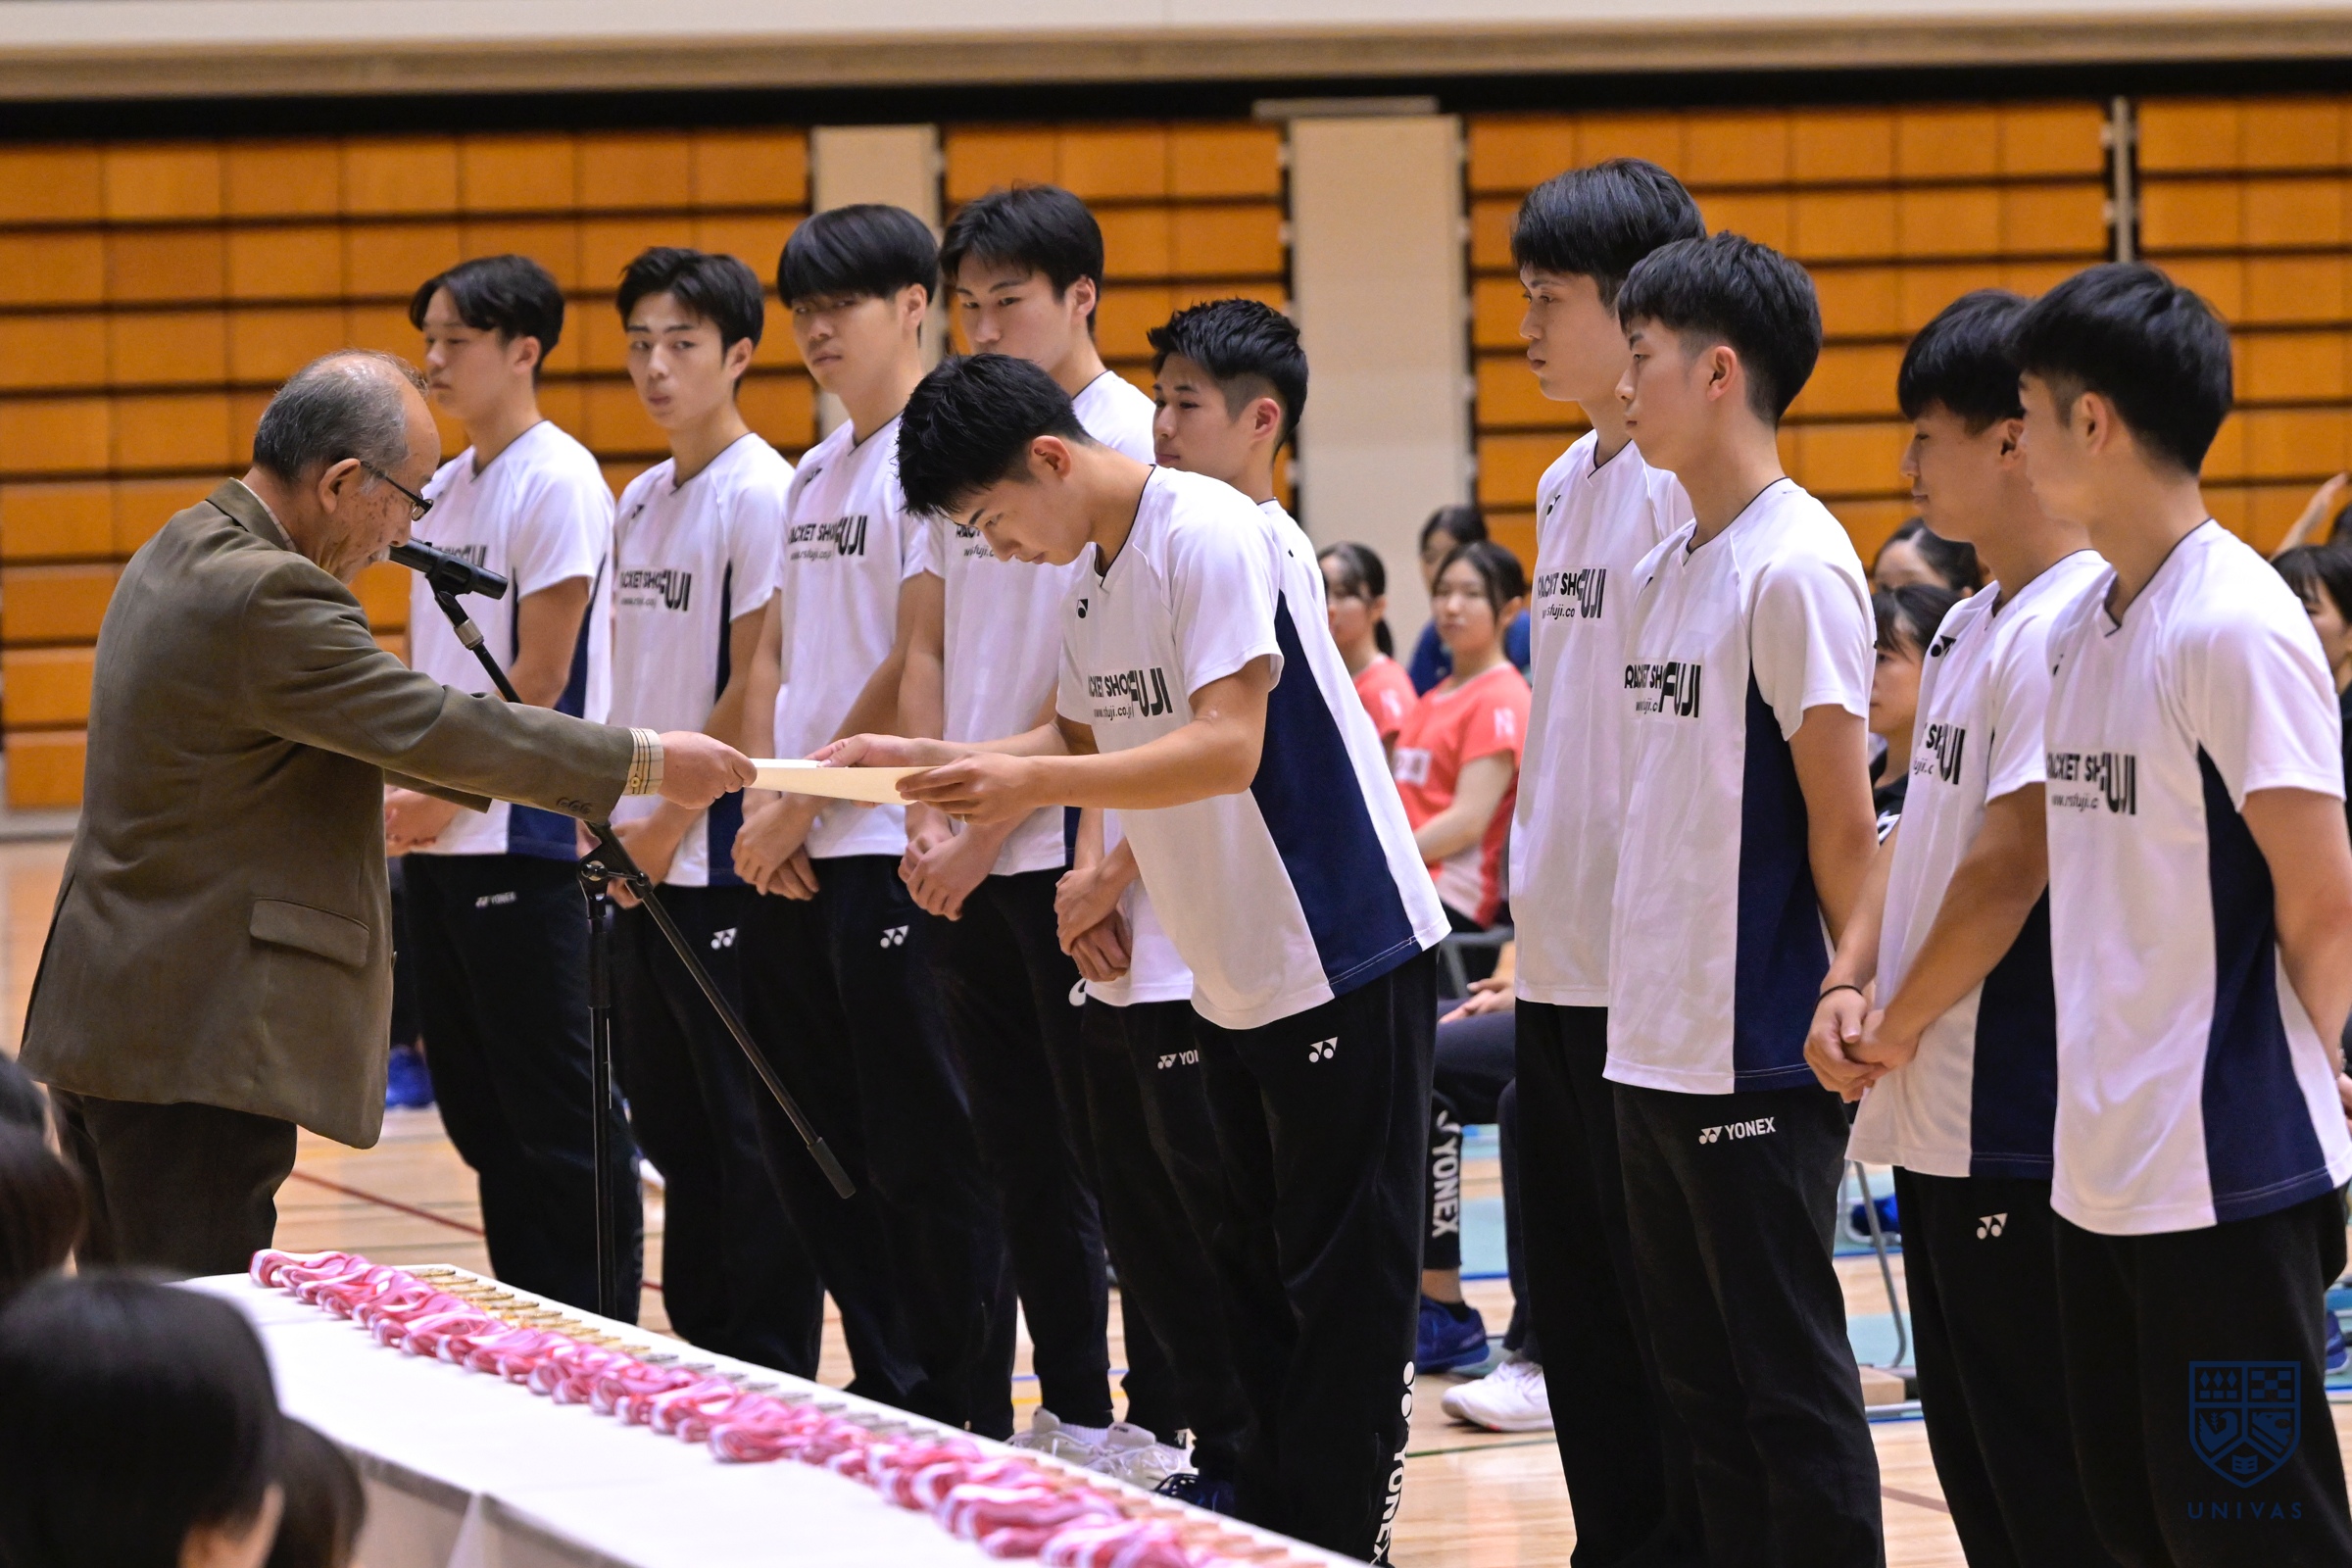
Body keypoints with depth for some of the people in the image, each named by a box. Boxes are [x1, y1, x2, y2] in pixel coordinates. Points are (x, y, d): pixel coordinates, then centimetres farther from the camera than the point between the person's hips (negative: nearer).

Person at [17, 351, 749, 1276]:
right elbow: (434, 727, -17)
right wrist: (645, 763, -7)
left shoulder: (179, 556, 14)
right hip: (192, 1051, -11)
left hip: (107, 1020, 11)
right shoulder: (266, 596, -19)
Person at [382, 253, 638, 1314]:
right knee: (477, 1103, 12)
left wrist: (446, 791, -13)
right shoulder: (443, 488, 15)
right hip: (439, 842, 9)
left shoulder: (555, 481, -10)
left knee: (555, 1105, -4)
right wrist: (401, 790, 3)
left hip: (521, 837, -9)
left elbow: (540, 677, -13)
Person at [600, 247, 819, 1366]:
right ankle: (696, 1351, 22)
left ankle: (773, 1386, 2)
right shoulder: (640, 500, 13)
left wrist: (669, 822, -12)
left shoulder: (760, 495, -11)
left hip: (726, 860, -8)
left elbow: (756, 691, -14)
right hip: (645, 860, 8)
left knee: (749, 1132, -3)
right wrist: (614, 817, 8)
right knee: (668, 1117, 13)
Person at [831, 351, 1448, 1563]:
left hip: (1344, 960, -10)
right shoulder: (1093, 568, 9)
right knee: (1253, 1273, 14)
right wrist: (925, 762, 6)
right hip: (1233, 972, 10)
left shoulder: (1212, 537, -19)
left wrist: (1035, 784, -32)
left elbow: (1227, 749, -27)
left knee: (1345, 1289, -4)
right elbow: (1083, 738, 19)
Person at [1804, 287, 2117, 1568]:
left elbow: (2009, 865, -20)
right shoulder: (1968, 624, 14)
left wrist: (1898, 1026, -10)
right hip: (1936, 1123, 10)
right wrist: (1848, 986, 2)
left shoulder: (2064, 628, -17)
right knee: (1976, 1462, 15)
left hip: (2019, 1127, -10)